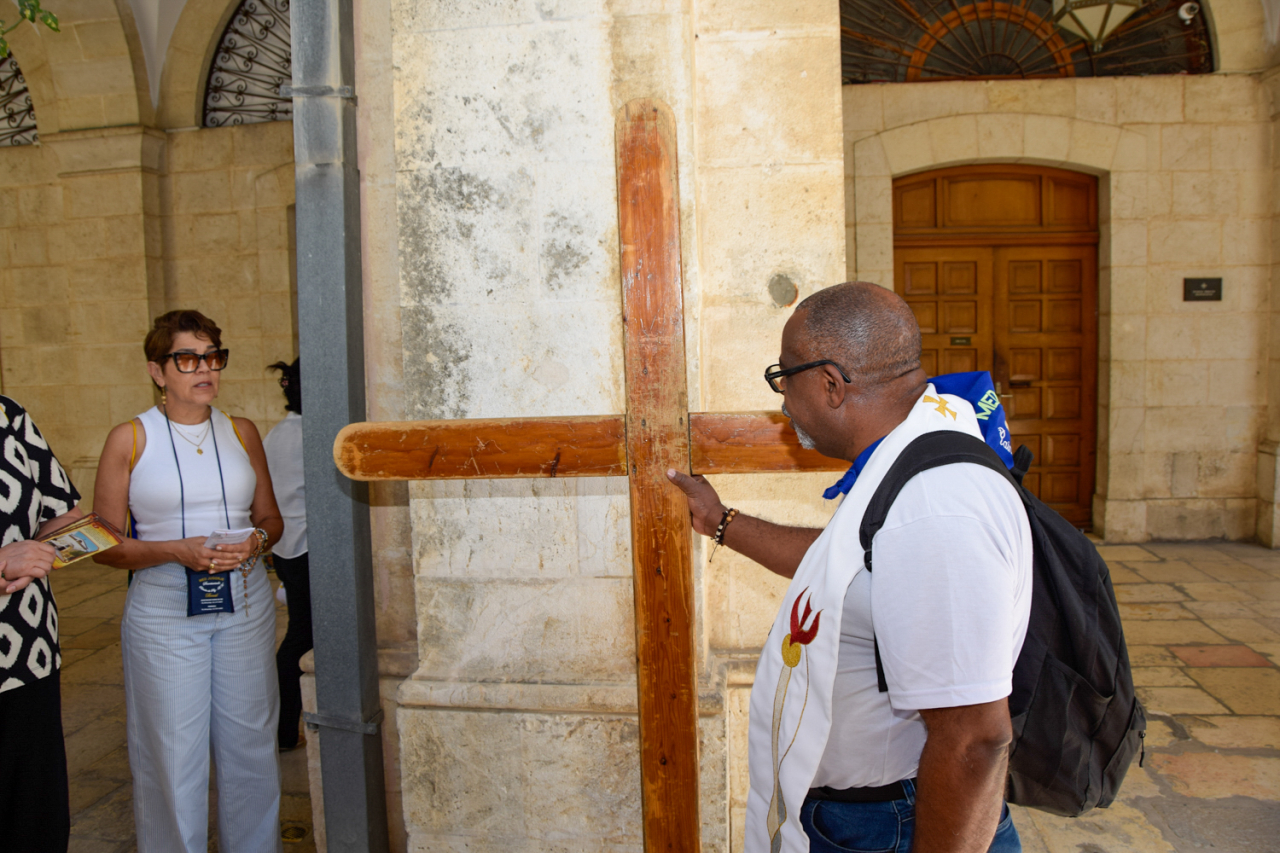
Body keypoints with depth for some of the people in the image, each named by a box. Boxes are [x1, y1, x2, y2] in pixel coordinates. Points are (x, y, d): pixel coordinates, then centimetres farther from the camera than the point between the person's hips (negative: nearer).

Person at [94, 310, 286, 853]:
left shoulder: (241, 432, 7)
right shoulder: (129, 439, -2)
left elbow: (270, 517, 14)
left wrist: (256, 541, -8)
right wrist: (178, 552, -17)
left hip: (244, 606, 3)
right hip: (164, 613, -2)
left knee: (249, 743, 11)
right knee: (173, 757, 3)